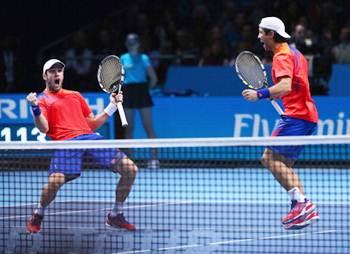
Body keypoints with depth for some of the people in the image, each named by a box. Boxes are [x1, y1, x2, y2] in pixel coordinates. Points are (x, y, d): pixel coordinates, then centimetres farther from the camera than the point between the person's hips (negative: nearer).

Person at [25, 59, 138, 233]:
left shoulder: (75, 96, 29)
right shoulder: (42, 100, 13)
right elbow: (43, 128, -4)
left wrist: (112, 106, 23)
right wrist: (36, 109, -20)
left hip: (91, 138, 5)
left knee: (130, 169, -6)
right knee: (55, 181, -31)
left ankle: (115, 216, 11)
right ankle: (38, 216, 1)